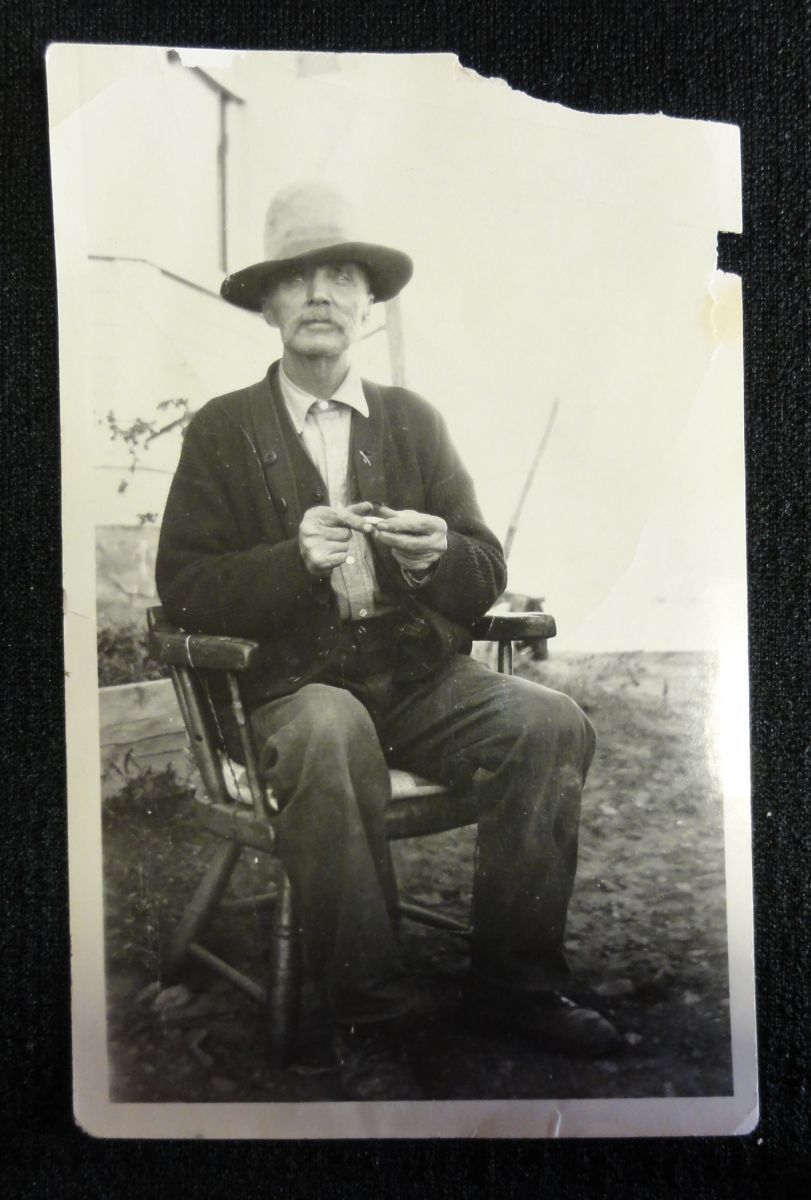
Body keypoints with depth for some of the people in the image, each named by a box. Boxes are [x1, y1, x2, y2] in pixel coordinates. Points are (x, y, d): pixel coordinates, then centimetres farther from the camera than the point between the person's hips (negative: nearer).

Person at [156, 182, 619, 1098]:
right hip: (295, 686, -3)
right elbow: (183, 590, -2)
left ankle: (513, 983, -3)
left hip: (421, 674, 3)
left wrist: (441, 555, -16)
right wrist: (294, 559, -20)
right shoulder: (221, 430, 6)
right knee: (330, 734, -36)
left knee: (552, 724, -22)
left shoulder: (414, 420, 12)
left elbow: (487, 577, 8)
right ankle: (366, 1018, -17)